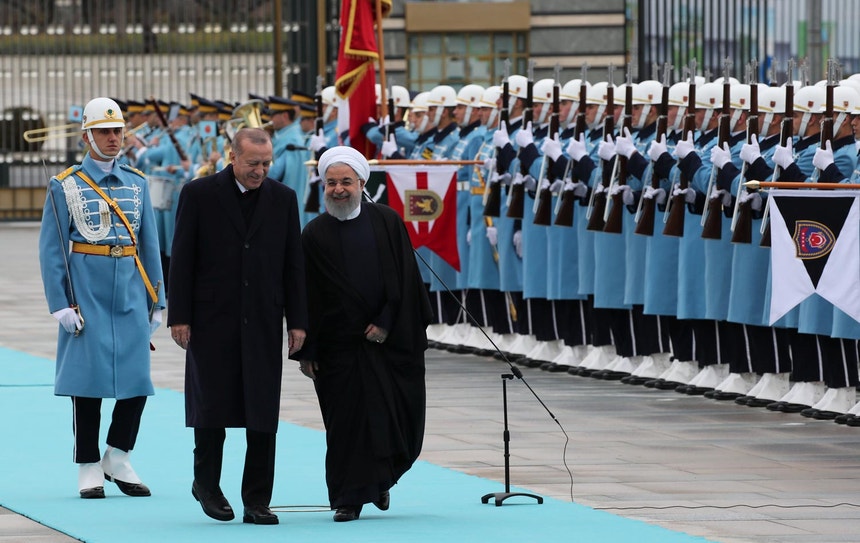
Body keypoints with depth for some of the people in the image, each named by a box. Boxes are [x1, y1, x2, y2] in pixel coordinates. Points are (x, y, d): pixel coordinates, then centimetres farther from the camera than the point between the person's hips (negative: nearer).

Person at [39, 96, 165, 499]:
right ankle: (89, 469, 8)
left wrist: (156, 301, 10)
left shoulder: (136, 183, 11)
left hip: (131, 290, 3)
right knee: (88, 379, -1)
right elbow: (51, 250, -2)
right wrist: (61, 305, -9)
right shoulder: (65, 186, 0)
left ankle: (118, 459, 16)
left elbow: (149, 245, 14)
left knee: (137, 378, 0)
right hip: (88, 293, -3)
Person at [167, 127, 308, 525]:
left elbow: (294, 264, 8)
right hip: (213, 320, -2)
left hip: (263, 322, 2)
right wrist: (179, 317, -6)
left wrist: (297, 321, 3)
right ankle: (207, 483, 22)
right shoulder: (199, 194, -1)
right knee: (212, 404, 2)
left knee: (263, 414, 1)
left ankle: (257, 500, 6)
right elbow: (182, 260, -2)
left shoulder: (283, 199, 7)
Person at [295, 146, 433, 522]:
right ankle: (349, 499, 7)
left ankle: (380, 478, 30)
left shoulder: (387, 223, 4)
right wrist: (306, 351, -5)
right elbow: (307, 296, 0)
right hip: (339, 346, -1)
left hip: (390, 338, 1)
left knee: (398, 418, 4)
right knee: (346, 422, -2)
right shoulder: (314, 235, 1)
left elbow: (405, 278, 2)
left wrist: (387, 322, -8)